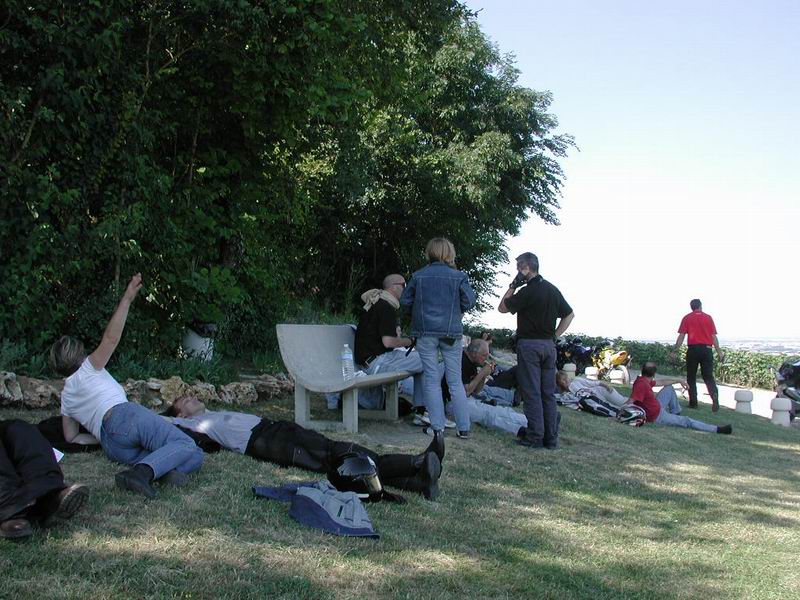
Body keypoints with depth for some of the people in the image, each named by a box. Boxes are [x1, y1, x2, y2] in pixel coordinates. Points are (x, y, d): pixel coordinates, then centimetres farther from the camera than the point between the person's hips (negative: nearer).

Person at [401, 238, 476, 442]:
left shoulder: (418, 276, -1)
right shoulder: (458, 276, -5)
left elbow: (405, 300, 4)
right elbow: (469, 302, -5)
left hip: (426, 333, 0)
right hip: (451, 332, 0)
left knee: (432, 380, 7)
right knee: (455, 381, 7)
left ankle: (437, 427, 7)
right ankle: (463, 428, 8)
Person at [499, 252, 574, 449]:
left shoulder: (527, 291, -13)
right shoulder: (553, 289, 9)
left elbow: (502, 307, -4)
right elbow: (569, 314, 17)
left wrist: (513, 285, -1)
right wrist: (554, 335, 14)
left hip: (529, 344, -7)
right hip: (549, 345, 7)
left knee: (531, 393, -3)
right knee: (548, 393, 8)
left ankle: (535, 437, -3)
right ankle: (551, 438, 9)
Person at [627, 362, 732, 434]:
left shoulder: (644, 380, 0)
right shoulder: (642, 384, -32)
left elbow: (661, 382, 13)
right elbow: (630, 402, -37)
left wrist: (678, 381, 18)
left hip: (656, 407, 10)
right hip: (657, 417, -10)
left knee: (669, 389, 22)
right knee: (686, 421, -4)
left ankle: (676, 414, 32)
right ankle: (717, 429, 2)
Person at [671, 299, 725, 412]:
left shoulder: (687, 318, 2)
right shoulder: (708, 317, 6)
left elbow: (681, 336, -3)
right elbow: (714, 336, 4)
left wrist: (675, 351, 0)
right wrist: (719, 352, 9)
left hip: (693, 349, -1)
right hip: (707, 349, 1)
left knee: (691, 377, 10)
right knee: (708, 376, 6)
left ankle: (693, 402, 8)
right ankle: (714, 394, -20)